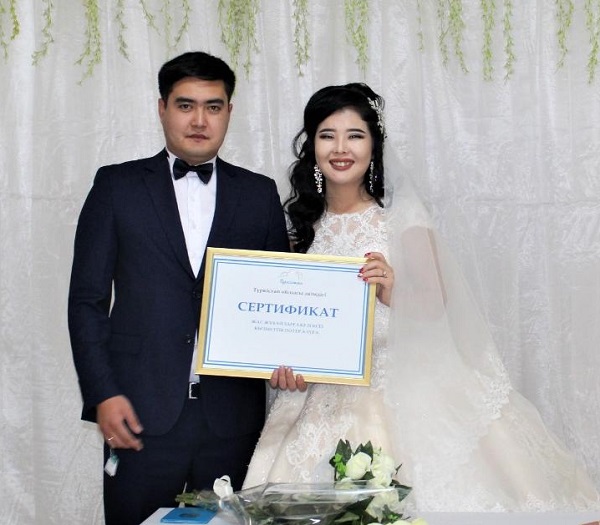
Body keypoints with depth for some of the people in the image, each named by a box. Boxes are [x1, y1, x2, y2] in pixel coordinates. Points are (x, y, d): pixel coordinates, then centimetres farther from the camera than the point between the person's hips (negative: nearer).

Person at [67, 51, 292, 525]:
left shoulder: (260, 194, 10)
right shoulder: (117, 186, 6)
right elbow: (87, 299, 3)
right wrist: (102, 394, -6)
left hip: (234, 415, 1)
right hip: (140, 411, -1)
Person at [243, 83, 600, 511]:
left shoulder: (403, 217, -4)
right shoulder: (305, 223, 9)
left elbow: (435, 305, -8)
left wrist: (392, 293, -27)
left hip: (398, 390, -3)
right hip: (324, 392, 3)